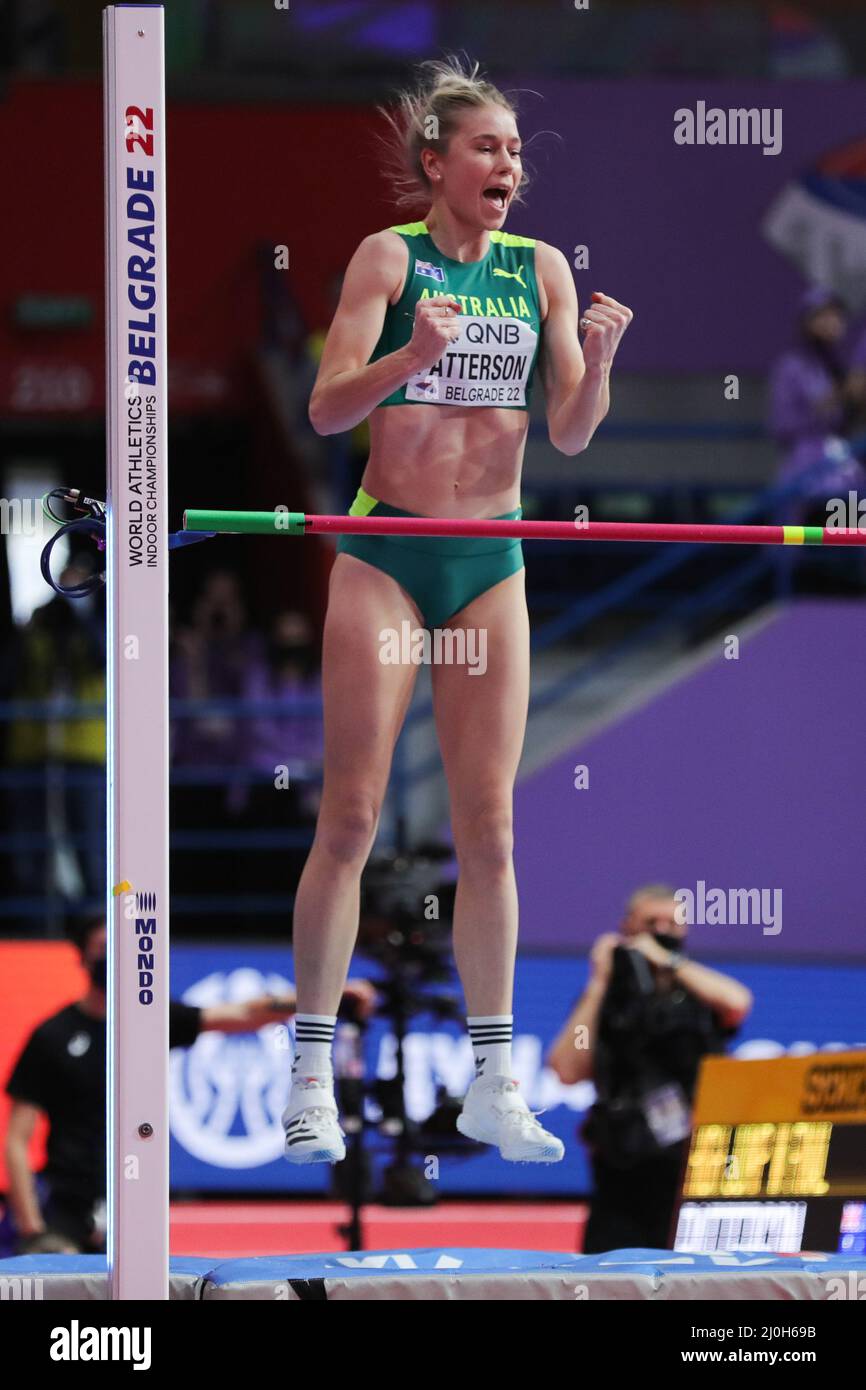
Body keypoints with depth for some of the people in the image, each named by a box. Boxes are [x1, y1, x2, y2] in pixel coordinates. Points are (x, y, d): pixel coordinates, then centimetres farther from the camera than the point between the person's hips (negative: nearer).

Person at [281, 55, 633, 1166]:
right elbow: (326, 408, -12)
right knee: (350, 819, -4)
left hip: (492, 563, 3)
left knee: (488, 826, 4)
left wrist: (597, 363, -14)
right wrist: (413, 353, -28)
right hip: (385, 554, -3)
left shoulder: (543, 270, 6)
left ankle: (493, 1082, 8)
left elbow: (570, 435, 5)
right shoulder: (391, 256, -4)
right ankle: (312, 1072, 2)